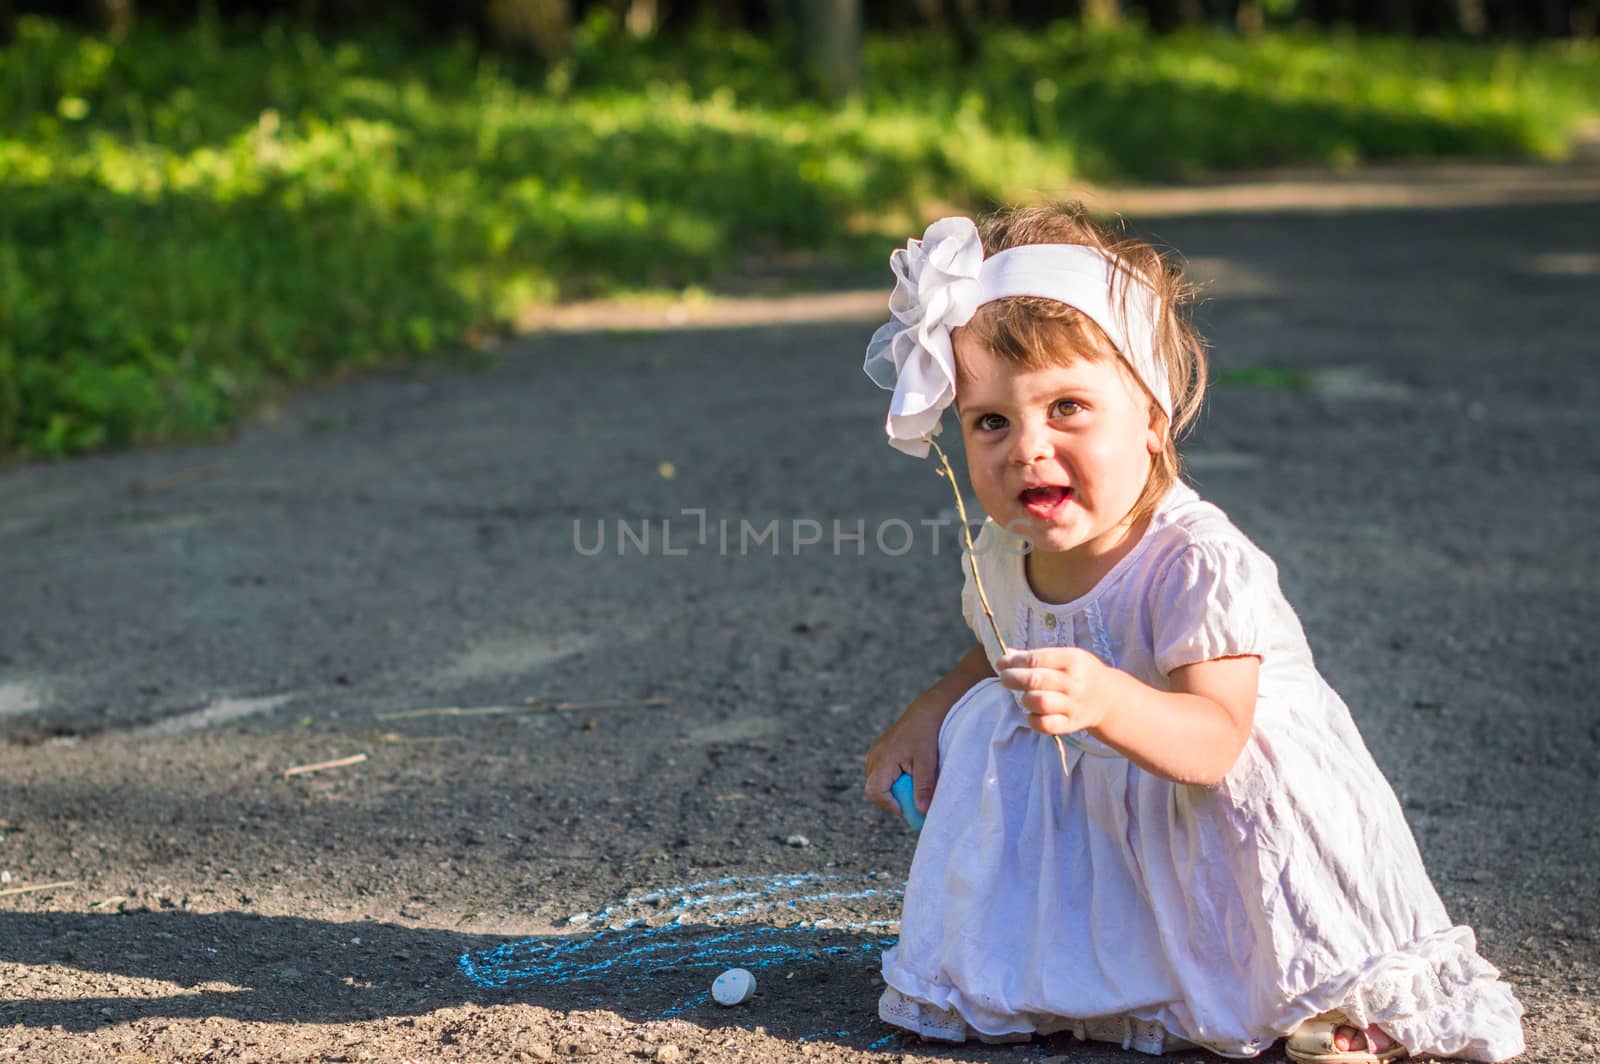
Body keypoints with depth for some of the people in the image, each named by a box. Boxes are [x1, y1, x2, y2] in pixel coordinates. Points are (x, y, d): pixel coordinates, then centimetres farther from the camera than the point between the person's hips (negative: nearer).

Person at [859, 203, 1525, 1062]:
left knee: (1258, 790, -36)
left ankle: (1337, 986, -9)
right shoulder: (1000, 559, -10)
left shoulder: (1199, 564, -31)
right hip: (1093, 799, 7)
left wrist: (1107, 701, -61)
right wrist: (928, 715, -1)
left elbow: (1214, 741, -42)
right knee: (983, 722, -9)